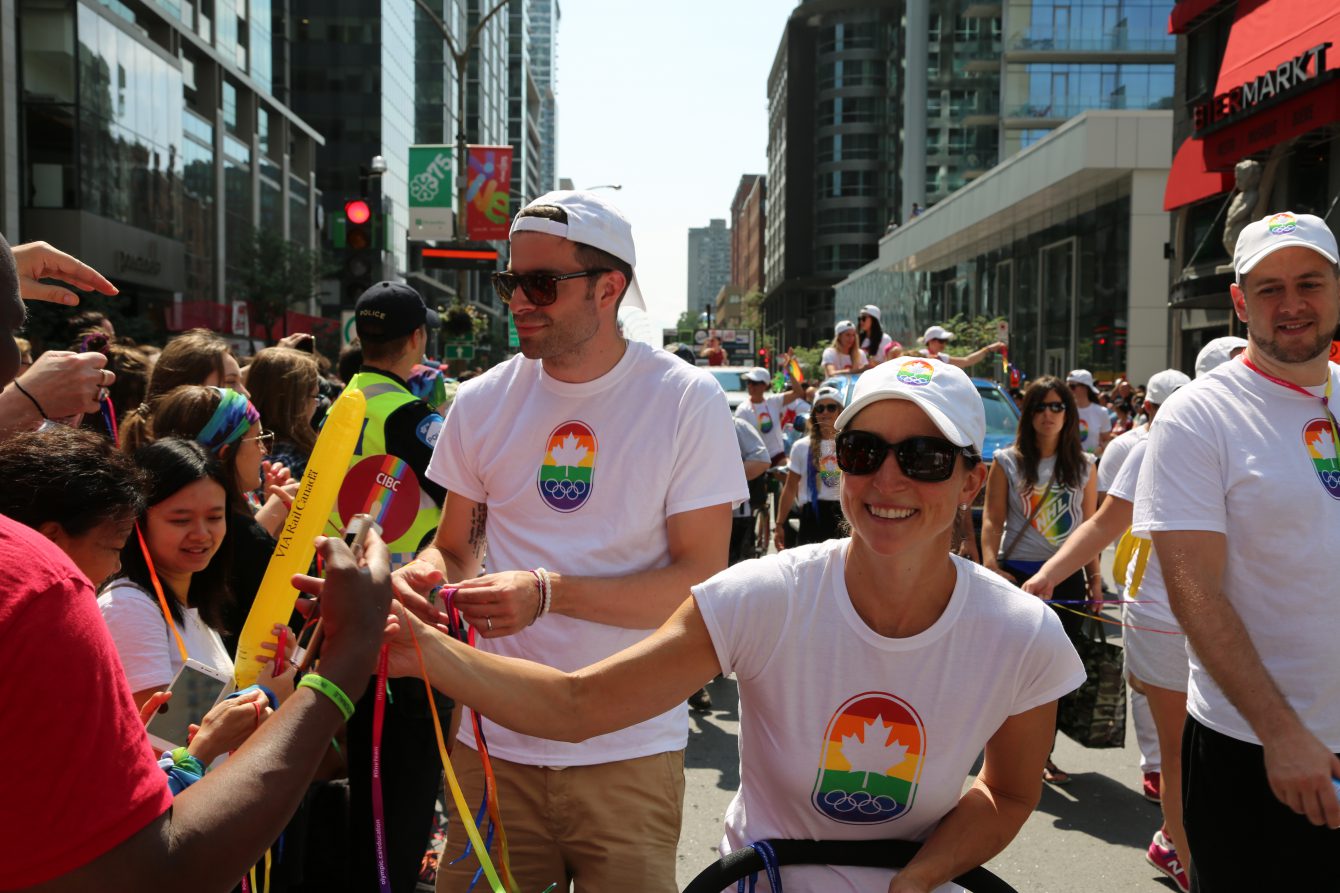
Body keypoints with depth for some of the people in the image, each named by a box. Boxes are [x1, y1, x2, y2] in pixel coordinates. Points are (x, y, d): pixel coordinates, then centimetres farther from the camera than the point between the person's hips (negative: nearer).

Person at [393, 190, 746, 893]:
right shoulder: (481, 401, 2)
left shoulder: (689, 400, -8)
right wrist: (420, 574, -13)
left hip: (631, 751, -2)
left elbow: (703, 578, -12)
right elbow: (454, 548, 11)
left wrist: (548, 592, -23)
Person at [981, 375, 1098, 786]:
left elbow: (1091, 526, 11)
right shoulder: (1007, 462, 0)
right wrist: (990, 567, -19)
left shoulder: (1083, 466, 8)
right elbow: (992, 520, -6)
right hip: (1018, 574, -3)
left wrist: (1094, 575, 7)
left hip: (1067, 576, 3)